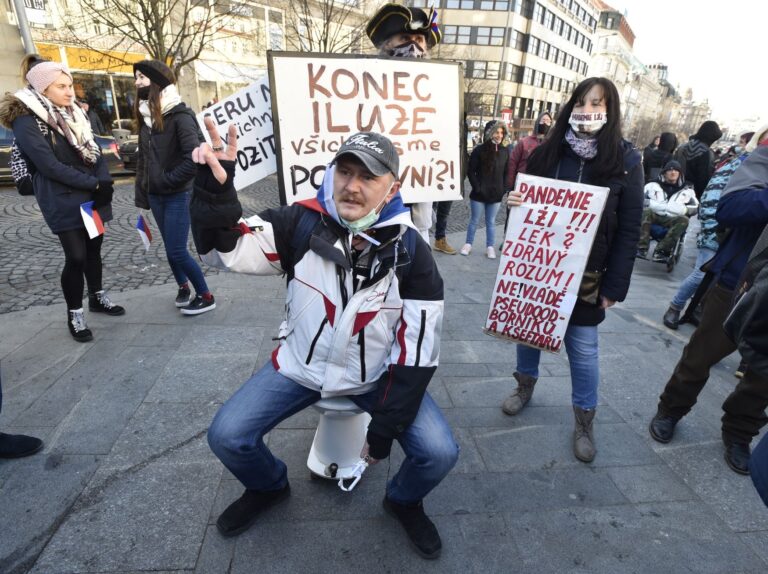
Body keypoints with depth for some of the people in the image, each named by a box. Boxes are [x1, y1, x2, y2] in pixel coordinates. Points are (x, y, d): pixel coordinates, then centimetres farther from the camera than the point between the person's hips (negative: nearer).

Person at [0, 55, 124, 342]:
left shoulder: (73, 114, 11)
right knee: (76, 256, -7)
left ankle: (97, 297, 32)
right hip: (63, 201, -6)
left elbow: (95, 152, 8)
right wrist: (94, 184, -17)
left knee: (94, 247, 14)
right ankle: (74, 314, 9)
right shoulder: (26, 121, -10)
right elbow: (50, 166, -17)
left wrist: (104, 183, -9)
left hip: (92, 196, 7)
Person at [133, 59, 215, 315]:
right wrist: (141, 193, 11)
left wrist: (168, 180, -15)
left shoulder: (180, 115, -13)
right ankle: (183, 287, 32)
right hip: (156, 195, 7)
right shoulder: (146, 116, 10)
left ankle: (206, 296, 9)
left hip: (178, 195, -7)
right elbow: (142, 157, 15)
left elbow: (195, 158, -23)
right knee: (171, 248, 14)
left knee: (177, 251, -6)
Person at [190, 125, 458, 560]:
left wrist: (385, 428, -12)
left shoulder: (410, 252, -17)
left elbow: (417, 353, -14)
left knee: (439, 454, -14)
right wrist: (216, 189, -35)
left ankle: (404, 501, 25)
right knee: (227, 436, -7)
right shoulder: (303, 223, -14)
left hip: (377, 374, -1)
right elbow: (227, 249, -14)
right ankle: (269, 487, 30)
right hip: (301, 364, 2)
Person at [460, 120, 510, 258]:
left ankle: (490, 247, 20)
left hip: (496, 195, 3)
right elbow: (470, 171, -6)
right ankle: (468, 244, 22)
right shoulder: (479, 150, -7)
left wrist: (503, 189, -1)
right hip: (479, 194, -2)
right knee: (474, 221, 9)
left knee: (491, 222, 11)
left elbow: (507, 173, 9)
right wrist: (477, 187, -12)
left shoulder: (505, 151, 5)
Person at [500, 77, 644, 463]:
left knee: (582, 348, 6)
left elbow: (629, 230, -5)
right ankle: (525, 385, 42)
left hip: (585, 275, -2)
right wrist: (513, 202, -14)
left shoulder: (625, 161, -5)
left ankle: (584, 421, 26)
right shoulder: (547, 152, 1)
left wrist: (614, 285, -9)